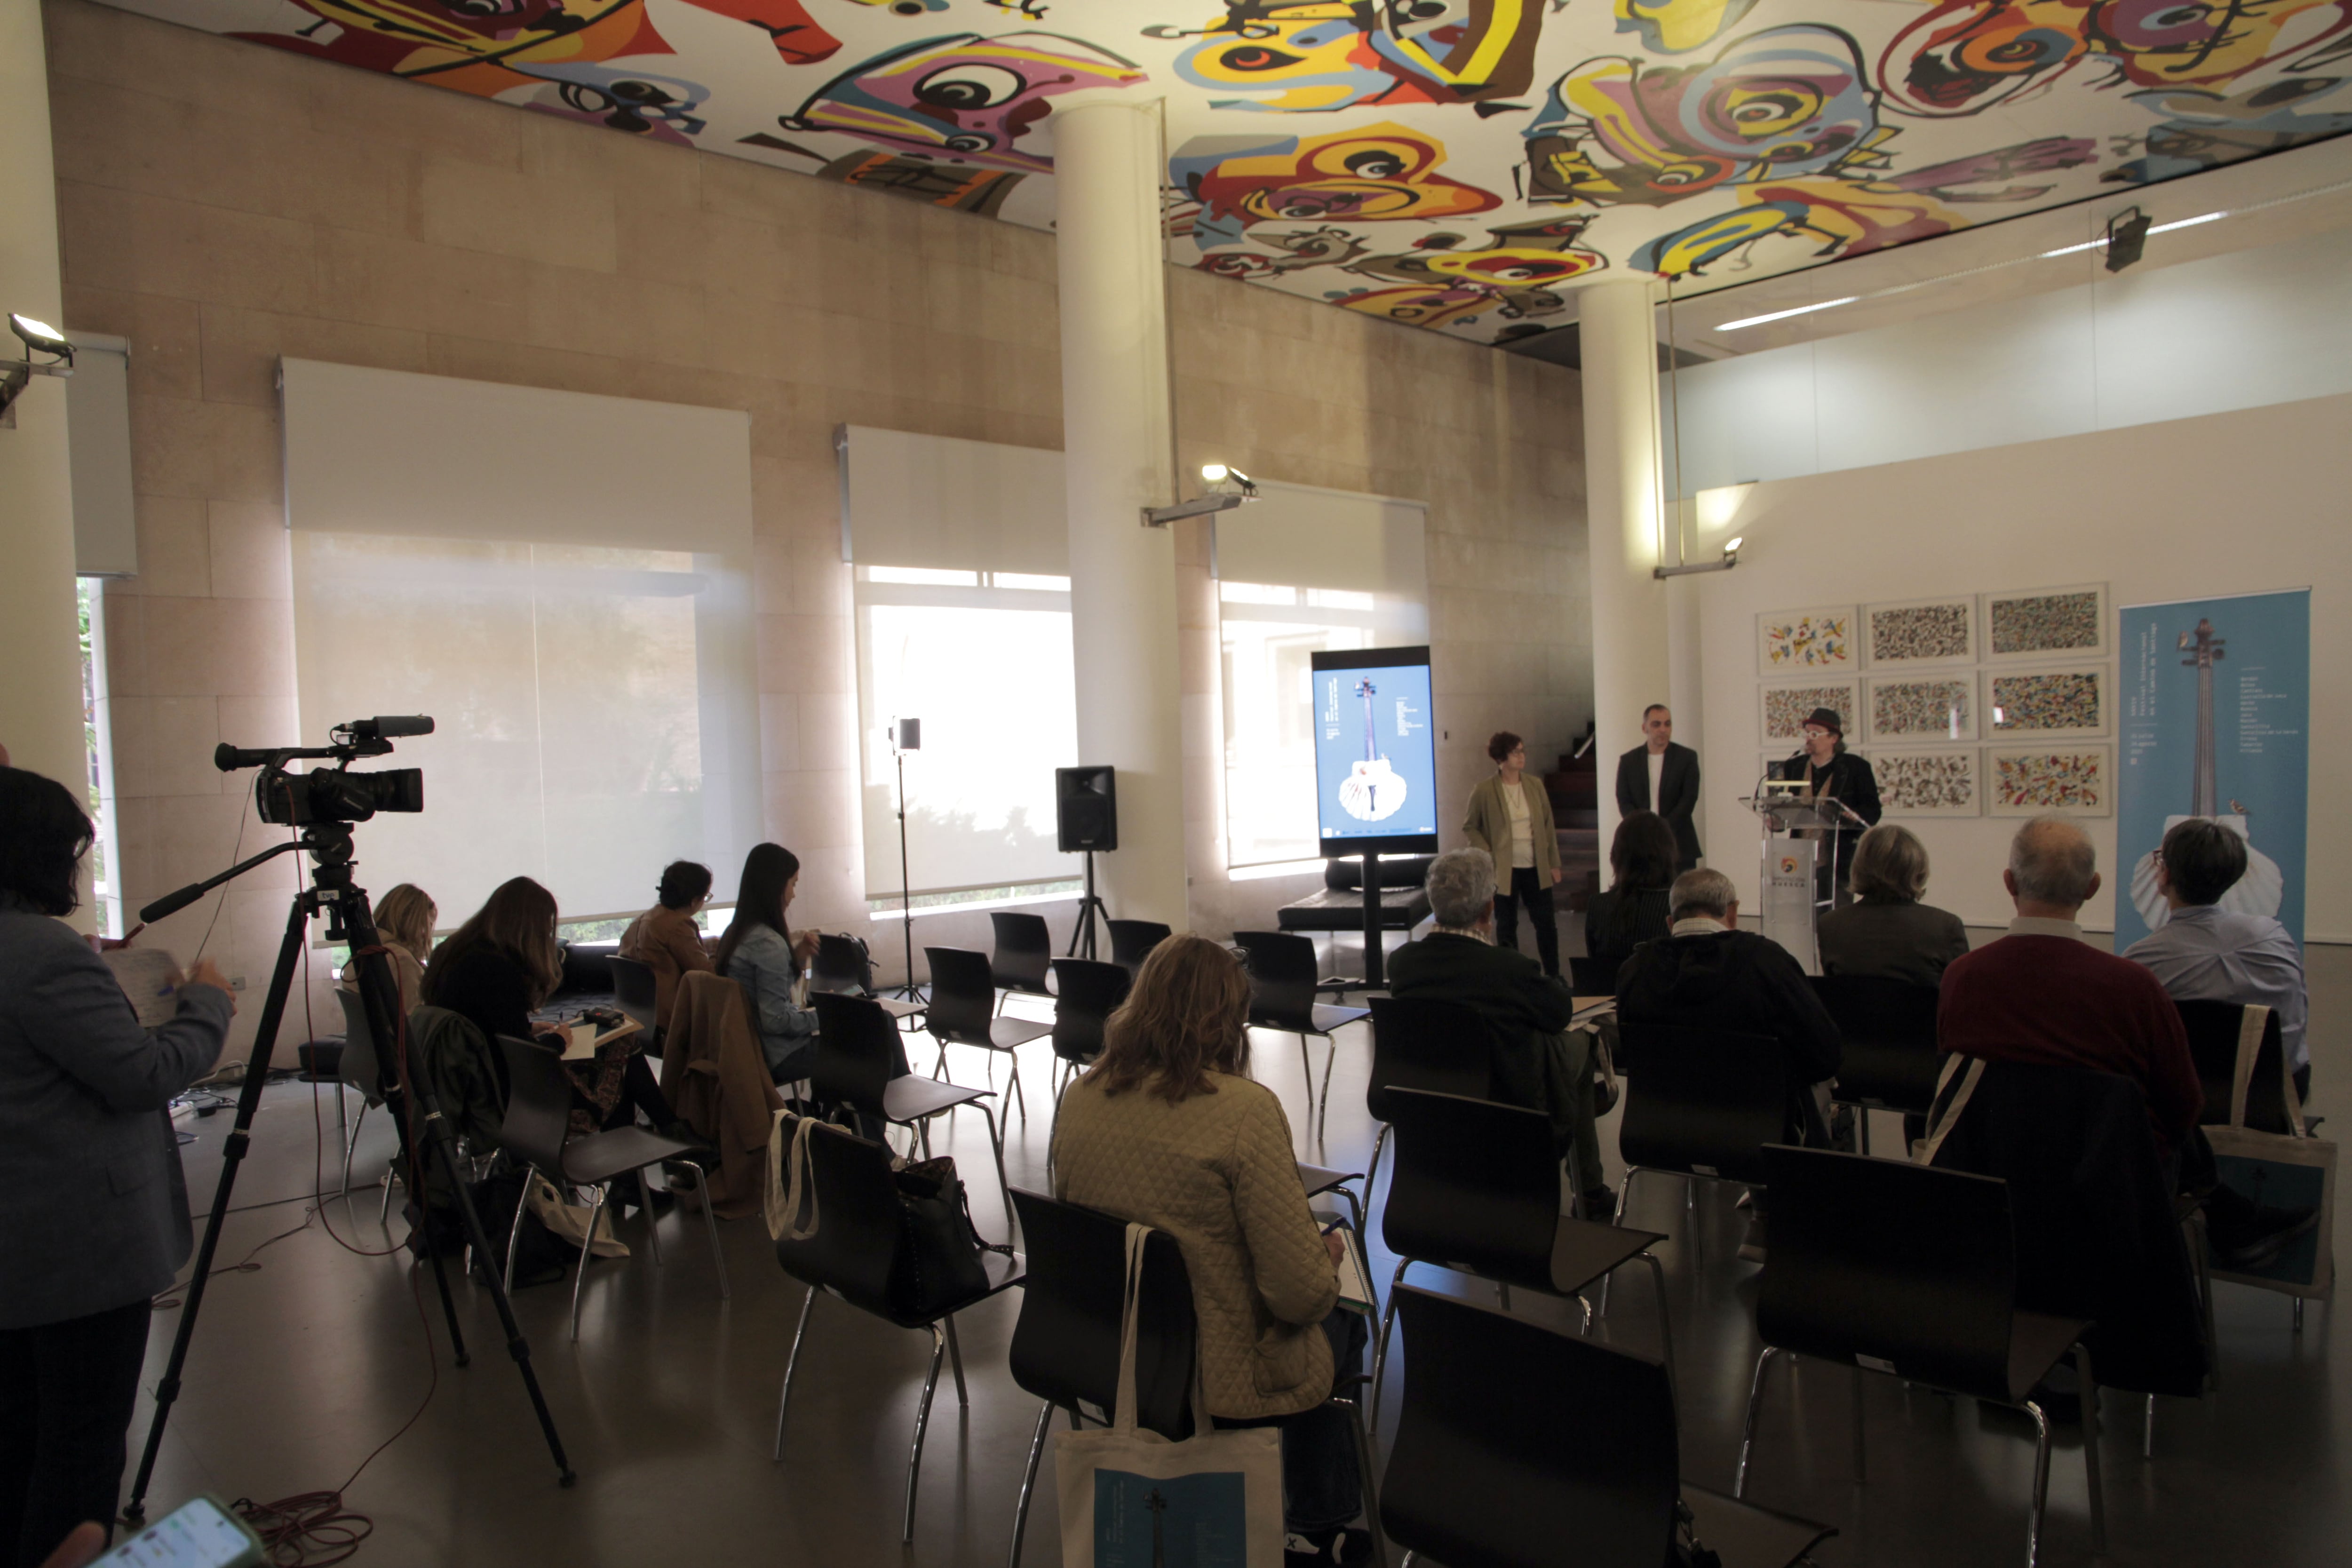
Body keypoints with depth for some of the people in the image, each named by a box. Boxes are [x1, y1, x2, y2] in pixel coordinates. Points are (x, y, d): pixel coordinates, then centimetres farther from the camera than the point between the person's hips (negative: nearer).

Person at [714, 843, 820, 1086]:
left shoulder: (736, 932, 6)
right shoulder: (768, 943, -22)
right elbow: (776, 1020, -23)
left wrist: (798, 956, 3)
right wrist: (821, 1016, -10)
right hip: (779, 1057, -9)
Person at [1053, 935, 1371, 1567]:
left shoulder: (1080, 1098, -6)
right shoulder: (1244, 1110, -24)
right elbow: (1301, 1295, -23)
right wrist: (1329, 1253, 1)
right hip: (1218, 1377, -6)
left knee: (1321, 1323, 30)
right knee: (1341, 1323, 26)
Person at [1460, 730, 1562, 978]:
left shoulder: (1535, 785, 3)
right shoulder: (1484, 790, -7)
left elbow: (1548, 826, 7)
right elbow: (1470, 827, 0)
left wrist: (1554, 864, 5)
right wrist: (1487, 856, -12)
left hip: (1536, 867, 3)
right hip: (1503, 870, -3)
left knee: (1545, 922, 6)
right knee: (1506, 927, 7)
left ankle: (1554, 977, 18)